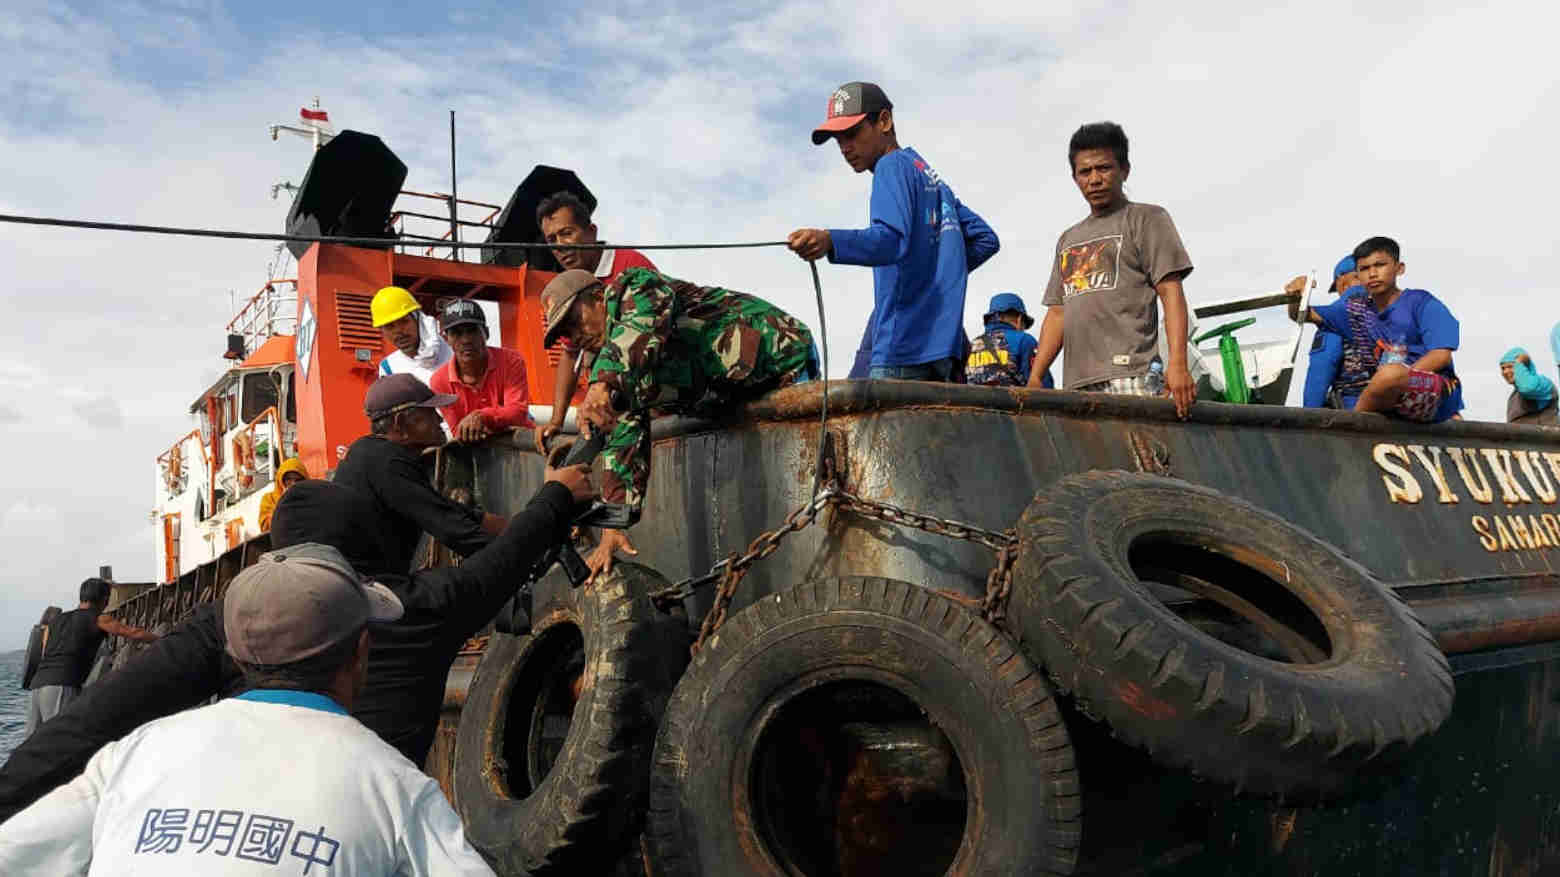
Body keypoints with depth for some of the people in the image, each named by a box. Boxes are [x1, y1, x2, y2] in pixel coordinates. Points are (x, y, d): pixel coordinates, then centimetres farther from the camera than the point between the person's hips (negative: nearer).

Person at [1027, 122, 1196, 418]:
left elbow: (1171, 292, -1)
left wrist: (1177, 363, -15)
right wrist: (1034, 377, 10)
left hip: (1130, 377, -5)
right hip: (1078, 384, 5)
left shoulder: (1146, 218, 10)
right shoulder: (1068, 239, 27)